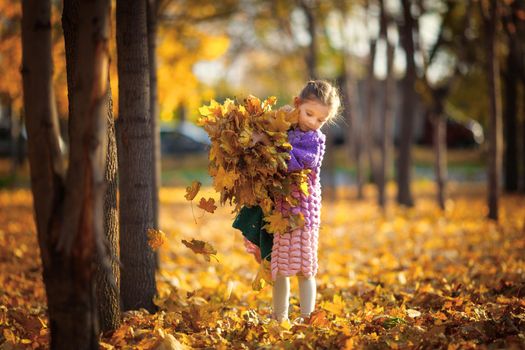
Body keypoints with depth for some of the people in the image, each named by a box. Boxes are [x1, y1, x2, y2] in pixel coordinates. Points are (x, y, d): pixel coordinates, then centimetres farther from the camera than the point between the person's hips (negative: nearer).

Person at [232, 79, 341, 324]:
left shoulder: (314, 139, -8)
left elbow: (291, 161, -23)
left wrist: (267, 141, -24)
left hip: (302, 208, -5)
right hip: (277, 206, 5)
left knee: (303, 268, -2)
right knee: (278, 268, 11)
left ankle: (306, 317, 4)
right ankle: (279, 317, 19)